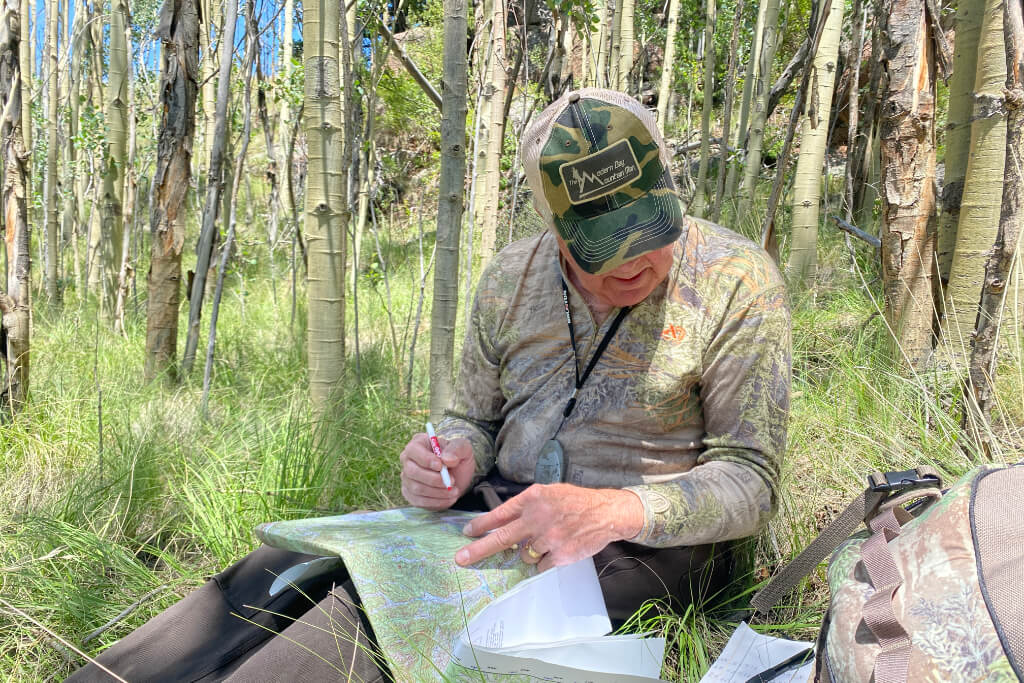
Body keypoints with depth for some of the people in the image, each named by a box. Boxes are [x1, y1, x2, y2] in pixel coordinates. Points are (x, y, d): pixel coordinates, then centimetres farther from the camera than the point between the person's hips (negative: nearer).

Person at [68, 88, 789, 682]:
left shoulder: (736, 281, -10)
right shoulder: (510, 279, 3)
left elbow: (751, 480, -11)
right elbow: (472, 418, 14)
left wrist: (611, 512, -28)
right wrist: (449, 463, -12)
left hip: (647, 542, -4)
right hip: (498, 507, 5)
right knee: (297, 563, -20)